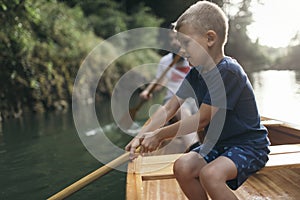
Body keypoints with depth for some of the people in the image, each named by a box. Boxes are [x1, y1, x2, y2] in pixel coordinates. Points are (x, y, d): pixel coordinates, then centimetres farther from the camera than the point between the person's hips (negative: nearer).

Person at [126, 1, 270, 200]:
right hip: (220, 143, 8)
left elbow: (201, 119, -23)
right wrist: (141, 136, -11)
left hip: (250, 145, -8)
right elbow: (169, 108, 1)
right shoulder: (196, 73, 3)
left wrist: (159, 135, -15)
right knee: (183, 166, -11)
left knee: (210, 174, -31)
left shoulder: (228, 71, -24)